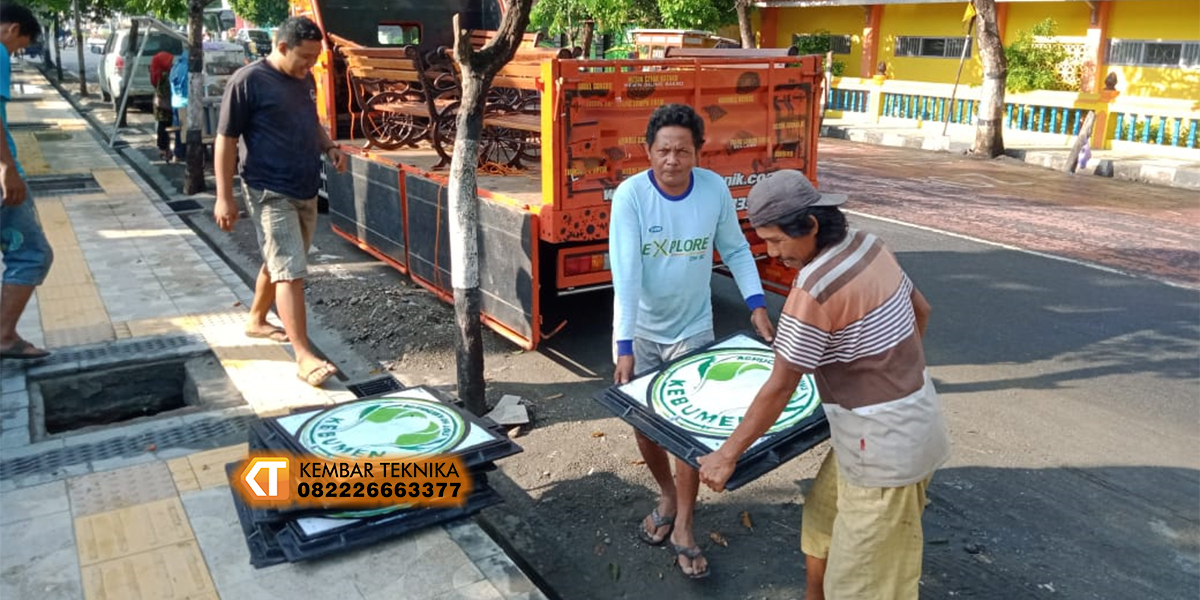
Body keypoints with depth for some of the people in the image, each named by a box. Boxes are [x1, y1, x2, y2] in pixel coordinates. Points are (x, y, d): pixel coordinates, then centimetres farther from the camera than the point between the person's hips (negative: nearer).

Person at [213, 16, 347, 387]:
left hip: (306, 190, 8)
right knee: (290, 270, -12)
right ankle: (305, 357, -12)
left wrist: (329, 147, 4)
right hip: (270, 192, -8)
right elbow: (226, 140, -11)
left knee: (278, 263, 19)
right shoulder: (247, 82, -13)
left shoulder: (305, 80, 10)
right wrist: (224, 197, -13)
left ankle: (256, 321, 40)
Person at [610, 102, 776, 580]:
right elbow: (625, 273, -25)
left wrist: (756, 305, -9)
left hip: (693, 328, 0)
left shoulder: (715, 189, -13)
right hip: (640, 330, 0)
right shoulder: (631, 195, -20)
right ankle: (667, 496, 39)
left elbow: (736, 250, 1)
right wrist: (624, 346, -30)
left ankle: (683, 527, 17)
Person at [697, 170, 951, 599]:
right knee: (822, 519, 26)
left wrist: (727, 454, -10)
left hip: (885, 441, -10)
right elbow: (921, 309, 15)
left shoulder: (815, 289, -26)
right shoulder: (867, 246, 0)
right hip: (911, 413, 10)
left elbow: (779, 389, -21)